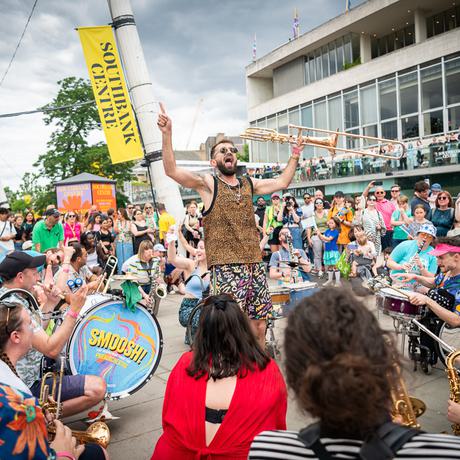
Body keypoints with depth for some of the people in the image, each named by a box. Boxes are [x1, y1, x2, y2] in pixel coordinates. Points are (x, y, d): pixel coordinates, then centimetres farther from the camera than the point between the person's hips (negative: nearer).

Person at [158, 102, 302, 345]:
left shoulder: (249, 184, 16)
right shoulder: (208, 184, 0)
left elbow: (281, 182, 26)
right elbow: (171, 170, -12)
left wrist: (295, 156, 26)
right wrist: (167, 134, -22)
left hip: (255, 264, 6)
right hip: (225, 267, -5)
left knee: (259, 323, 12)